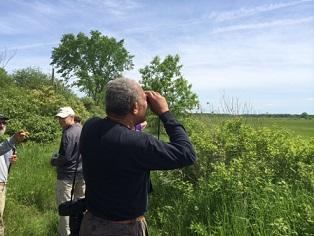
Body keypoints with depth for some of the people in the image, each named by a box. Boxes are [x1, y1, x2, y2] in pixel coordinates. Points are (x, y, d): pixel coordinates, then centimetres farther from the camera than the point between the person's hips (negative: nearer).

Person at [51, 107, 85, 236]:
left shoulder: (68, 133, -20)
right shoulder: (82, 129, 4)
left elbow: (65, 157, -21)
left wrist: (53, 161, -3)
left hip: (67, 175, -8)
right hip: (82, 173, 8)